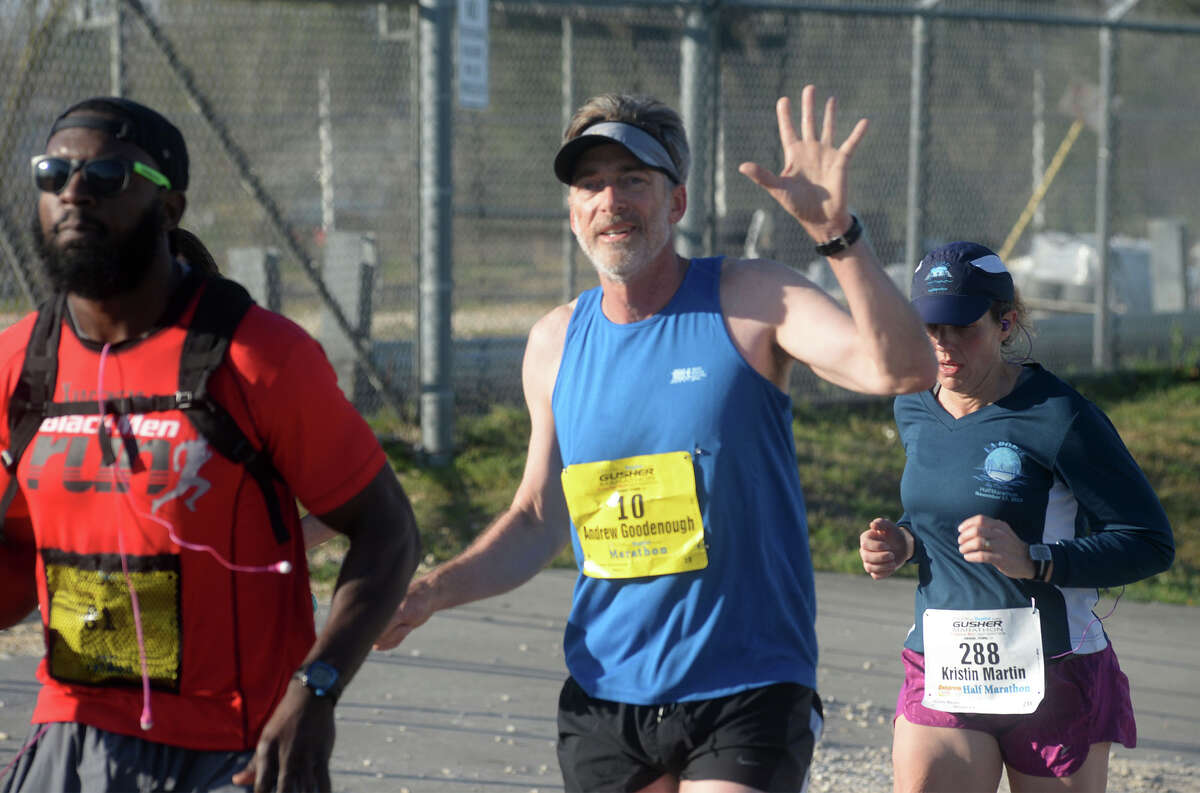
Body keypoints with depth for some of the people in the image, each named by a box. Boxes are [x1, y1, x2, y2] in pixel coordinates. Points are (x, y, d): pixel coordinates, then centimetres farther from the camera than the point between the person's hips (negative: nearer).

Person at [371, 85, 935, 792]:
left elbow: (901, 370, -22)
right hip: (604, 700, 4)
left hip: (748, 689, -4)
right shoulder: (555, 344, 8)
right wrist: (430, 593, 3)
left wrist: (835, 230, -32)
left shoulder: (751, 303, -5)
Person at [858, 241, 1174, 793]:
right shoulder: (914, 410, 6)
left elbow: (1152, 544, -13)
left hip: (1053, 680, -4)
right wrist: (902, 543, 4)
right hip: (938, 676, 4)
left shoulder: (1056, 417, -14)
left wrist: (1031, 560, -25)